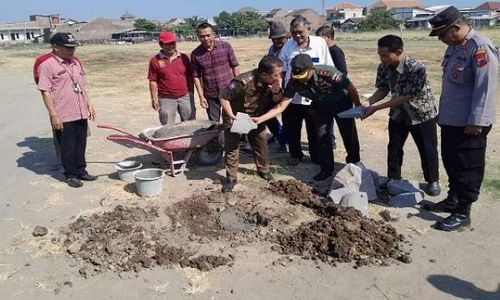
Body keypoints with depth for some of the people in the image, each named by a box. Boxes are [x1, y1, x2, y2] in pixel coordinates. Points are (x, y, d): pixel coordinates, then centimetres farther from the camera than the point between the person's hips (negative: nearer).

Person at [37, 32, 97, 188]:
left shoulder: (75, 63, 13)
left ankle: (81, 171, 29)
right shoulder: (47, 65, -9)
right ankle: (71, 175, 19)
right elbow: (46, 92, -13)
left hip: (81, 114, 6)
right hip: (63, 117, -6)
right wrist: (54, 115, -17)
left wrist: (89, 105, 16)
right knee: (68, 148, 5)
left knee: (80, 146, 15)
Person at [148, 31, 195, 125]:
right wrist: (154, 99, -3)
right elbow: (153, 81, 0)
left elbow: (190, 78, 11)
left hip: (185, 97, 2)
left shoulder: (184, 58, 7)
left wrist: (191, 94, 9)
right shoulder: (155, 60, -1)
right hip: (166, 100, -2)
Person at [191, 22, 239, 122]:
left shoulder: (225, 46, -4)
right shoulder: (196, 54, -4)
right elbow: (197, 76, -2)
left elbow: (234, 67, 1)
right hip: (210, 95, 0)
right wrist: (201, 97, -5)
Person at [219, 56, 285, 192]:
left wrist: (276, 91, -28)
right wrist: (231, 115, -32)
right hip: (236, 118, -5)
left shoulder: (273, 81, -18)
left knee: (261, 145, 12)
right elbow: (223, 97, -25)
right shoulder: (243, 82, -36)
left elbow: (277, 101, -7)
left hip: (256, 117, 5)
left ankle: (263, 170, 35)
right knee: (231, 148, 1)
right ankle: (231, 178, 15)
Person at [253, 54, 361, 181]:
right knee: (321, 136, -2)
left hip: (342, 103, -3)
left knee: (349, 135, 5)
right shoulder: (294, 82, -27)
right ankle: (327, 169, 17)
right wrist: (260, 119, -36)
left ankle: (354, 164, 29)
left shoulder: (328, 73, -38)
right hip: (320, 106, 3)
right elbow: (281, 106, -25)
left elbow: (351, 89, -24)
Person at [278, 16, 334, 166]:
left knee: (315, 131, 12)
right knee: (292, 129, 15)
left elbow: (329, 69, 0)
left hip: (315, 97, -1)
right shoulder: (288, 46, -5)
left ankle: (316, 157, 32)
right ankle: (295, 154, 36)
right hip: (292, 96, 1)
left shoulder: (320, 43, -7)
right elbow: (281, 70, 3)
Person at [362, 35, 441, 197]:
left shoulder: (417, 68, -33)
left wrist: (376, 108, -32)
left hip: (422, 113, -5)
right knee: (394, 147, 11)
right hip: (398, 113, 5)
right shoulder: (383, 67, -15)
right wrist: (366, 103, -18)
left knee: (427, 149, 7)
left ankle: (433, 181, 27)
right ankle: (393, 178, 29)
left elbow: (405, 97, -31)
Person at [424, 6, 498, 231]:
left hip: (469, 124, -9)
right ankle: (453, 200, 36)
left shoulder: (480, 48, -19)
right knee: (451, 162, 20)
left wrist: (477, 121, -21)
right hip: (450, 119, 9)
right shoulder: (454, 47, 10)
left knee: (468, 168, 2)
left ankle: (462, 213, 13)